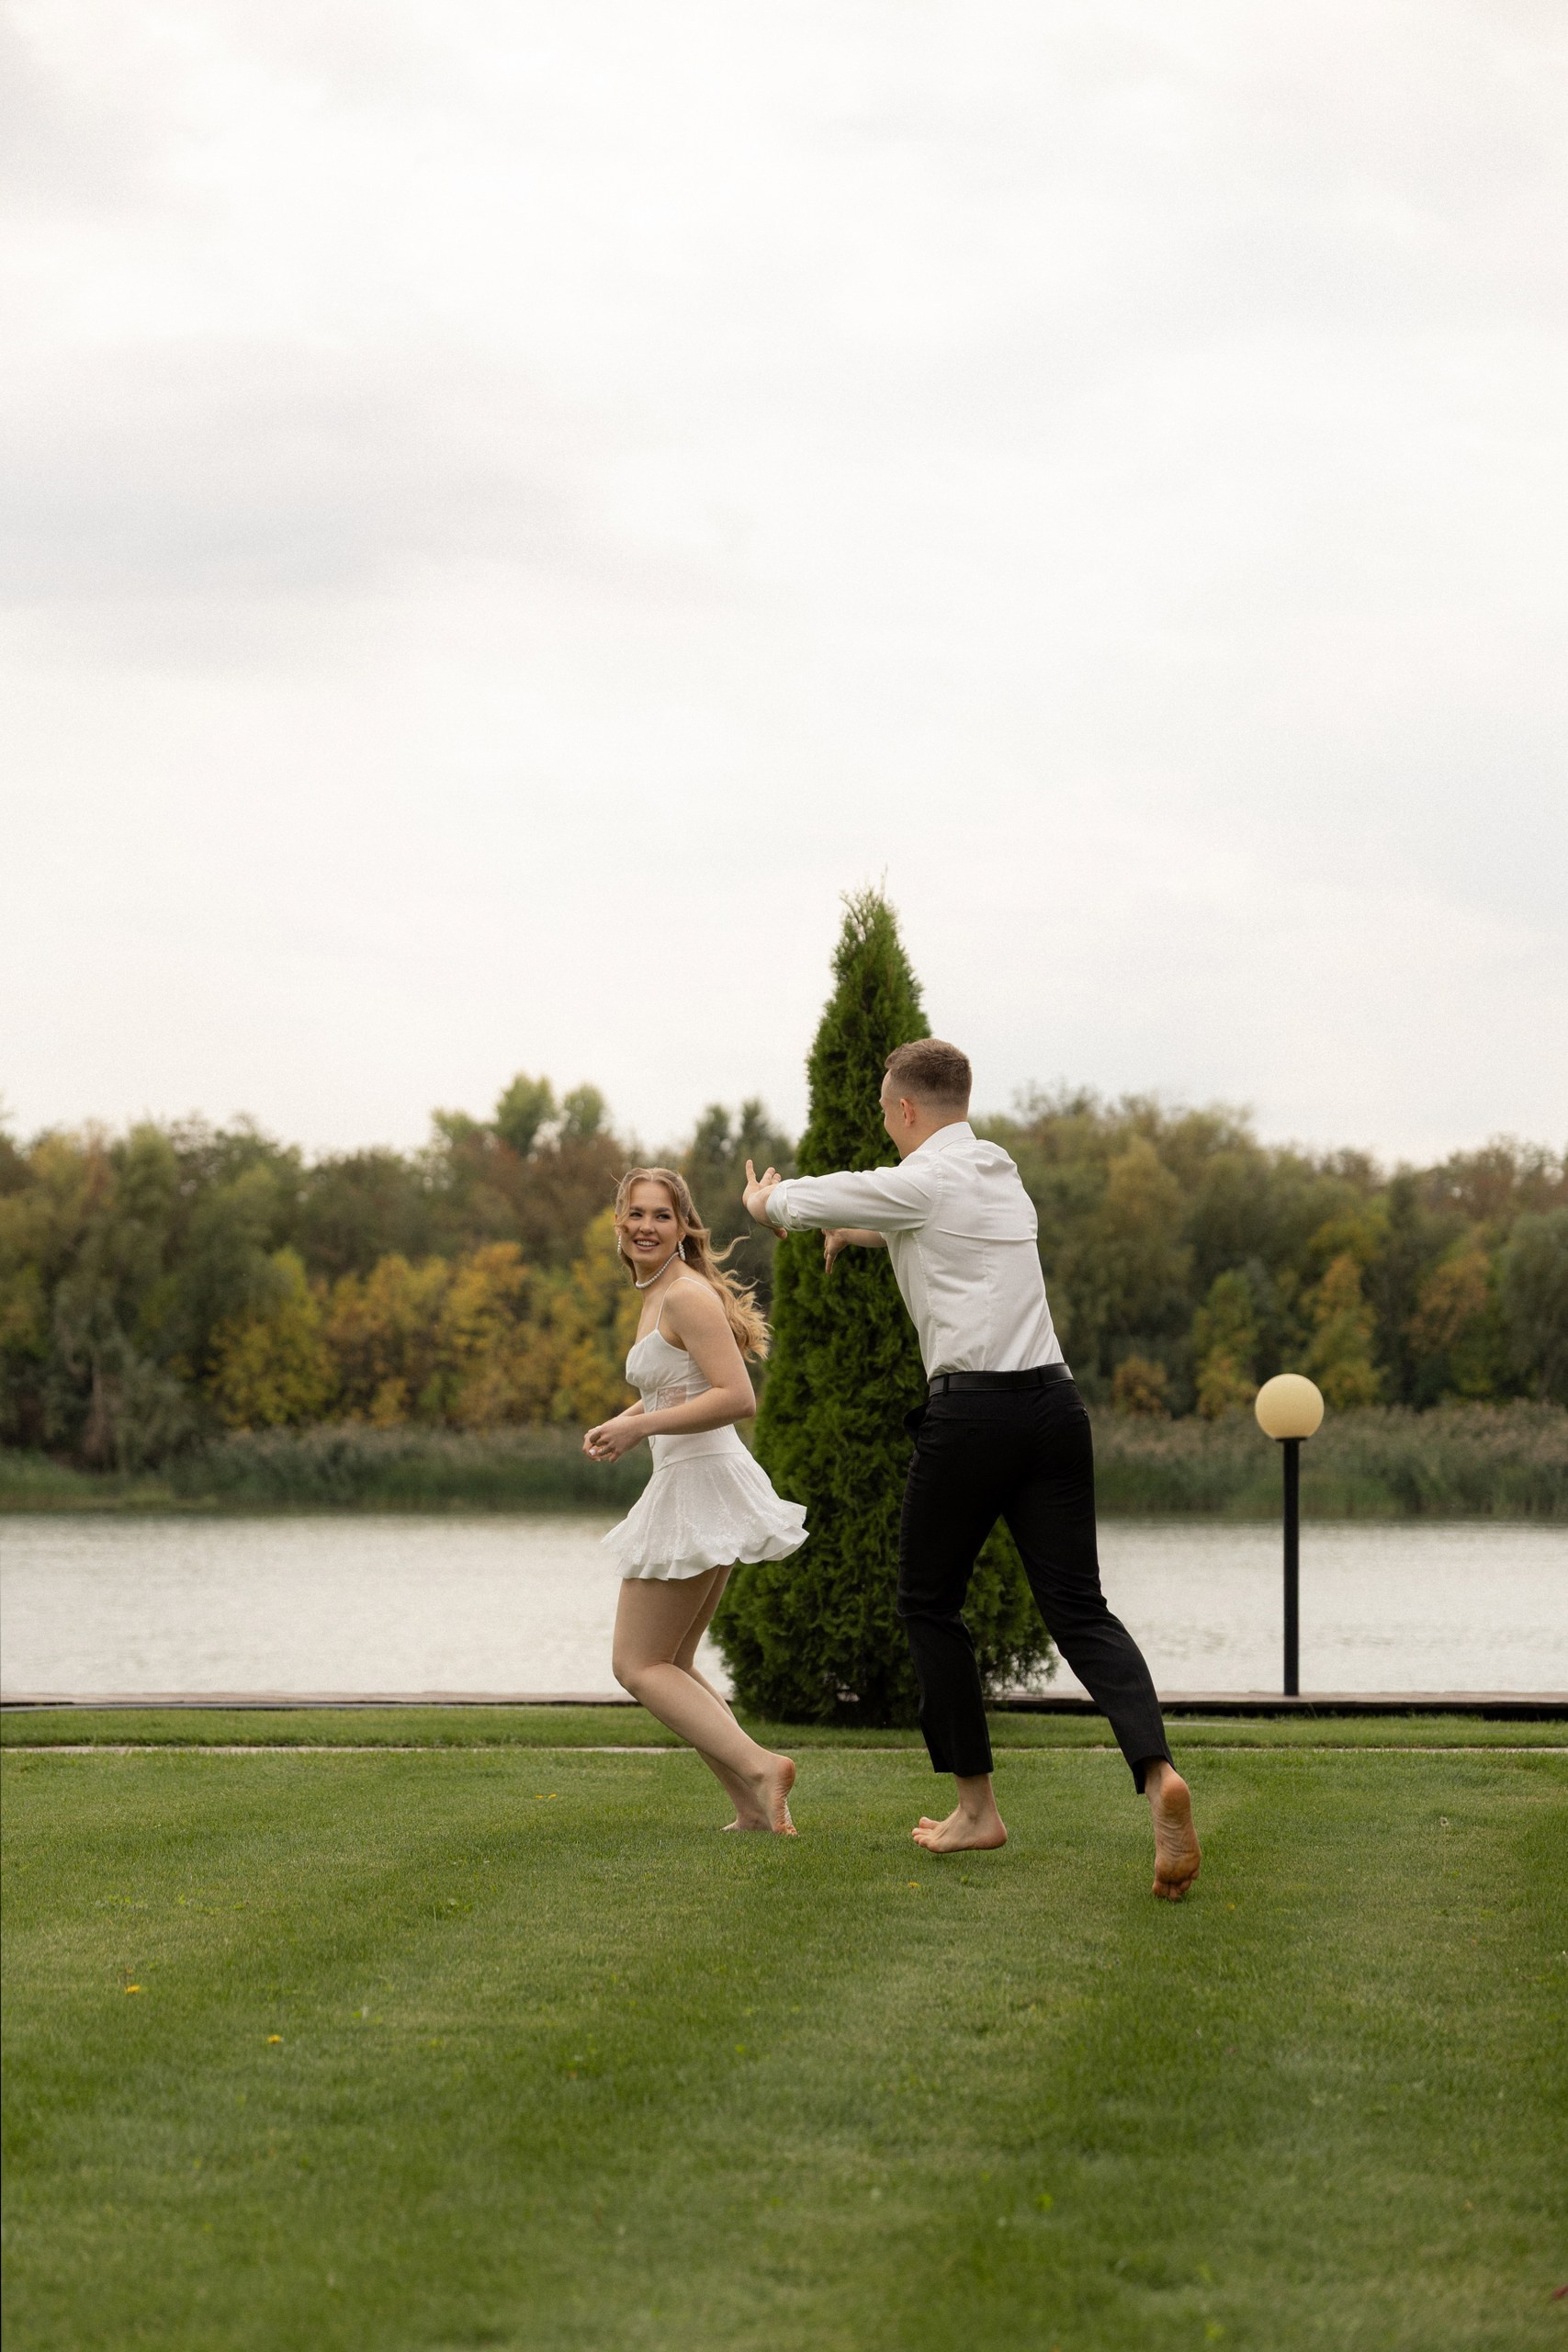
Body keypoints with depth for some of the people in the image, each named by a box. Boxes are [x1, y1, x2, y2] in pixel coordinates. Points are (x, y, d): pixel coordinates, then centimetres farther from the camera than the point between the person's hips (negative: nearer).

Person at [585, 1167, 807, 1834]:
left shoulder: (687, 1296, -15)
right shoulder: (657, 1295, 15)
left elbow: (738, 1398, -24)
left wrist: (640, 1426, -21)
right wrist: (619, 1424, 13)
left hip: (699, 1483, -10)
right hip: (689, 1484, 10)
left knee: (638, 1666, -4)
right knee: (671, 1664, 16)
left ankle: (757, 1767, -14)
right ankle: (755, 1805, 12)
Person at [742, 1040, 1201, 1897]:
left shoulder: (918, 1185, -4)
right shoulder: (1003, 1175, 18)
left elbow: (792, 1202, 10)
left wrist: (766, 1199, 33)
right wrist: (862, 1232, 55)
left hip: (972, 1409, -6)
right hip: (1054, 1403, 6)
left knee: (930, 1602, 13)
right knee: (1078, 1608, 0)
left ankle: (976, 1806, 15)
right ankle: (1155, 1770, -25)